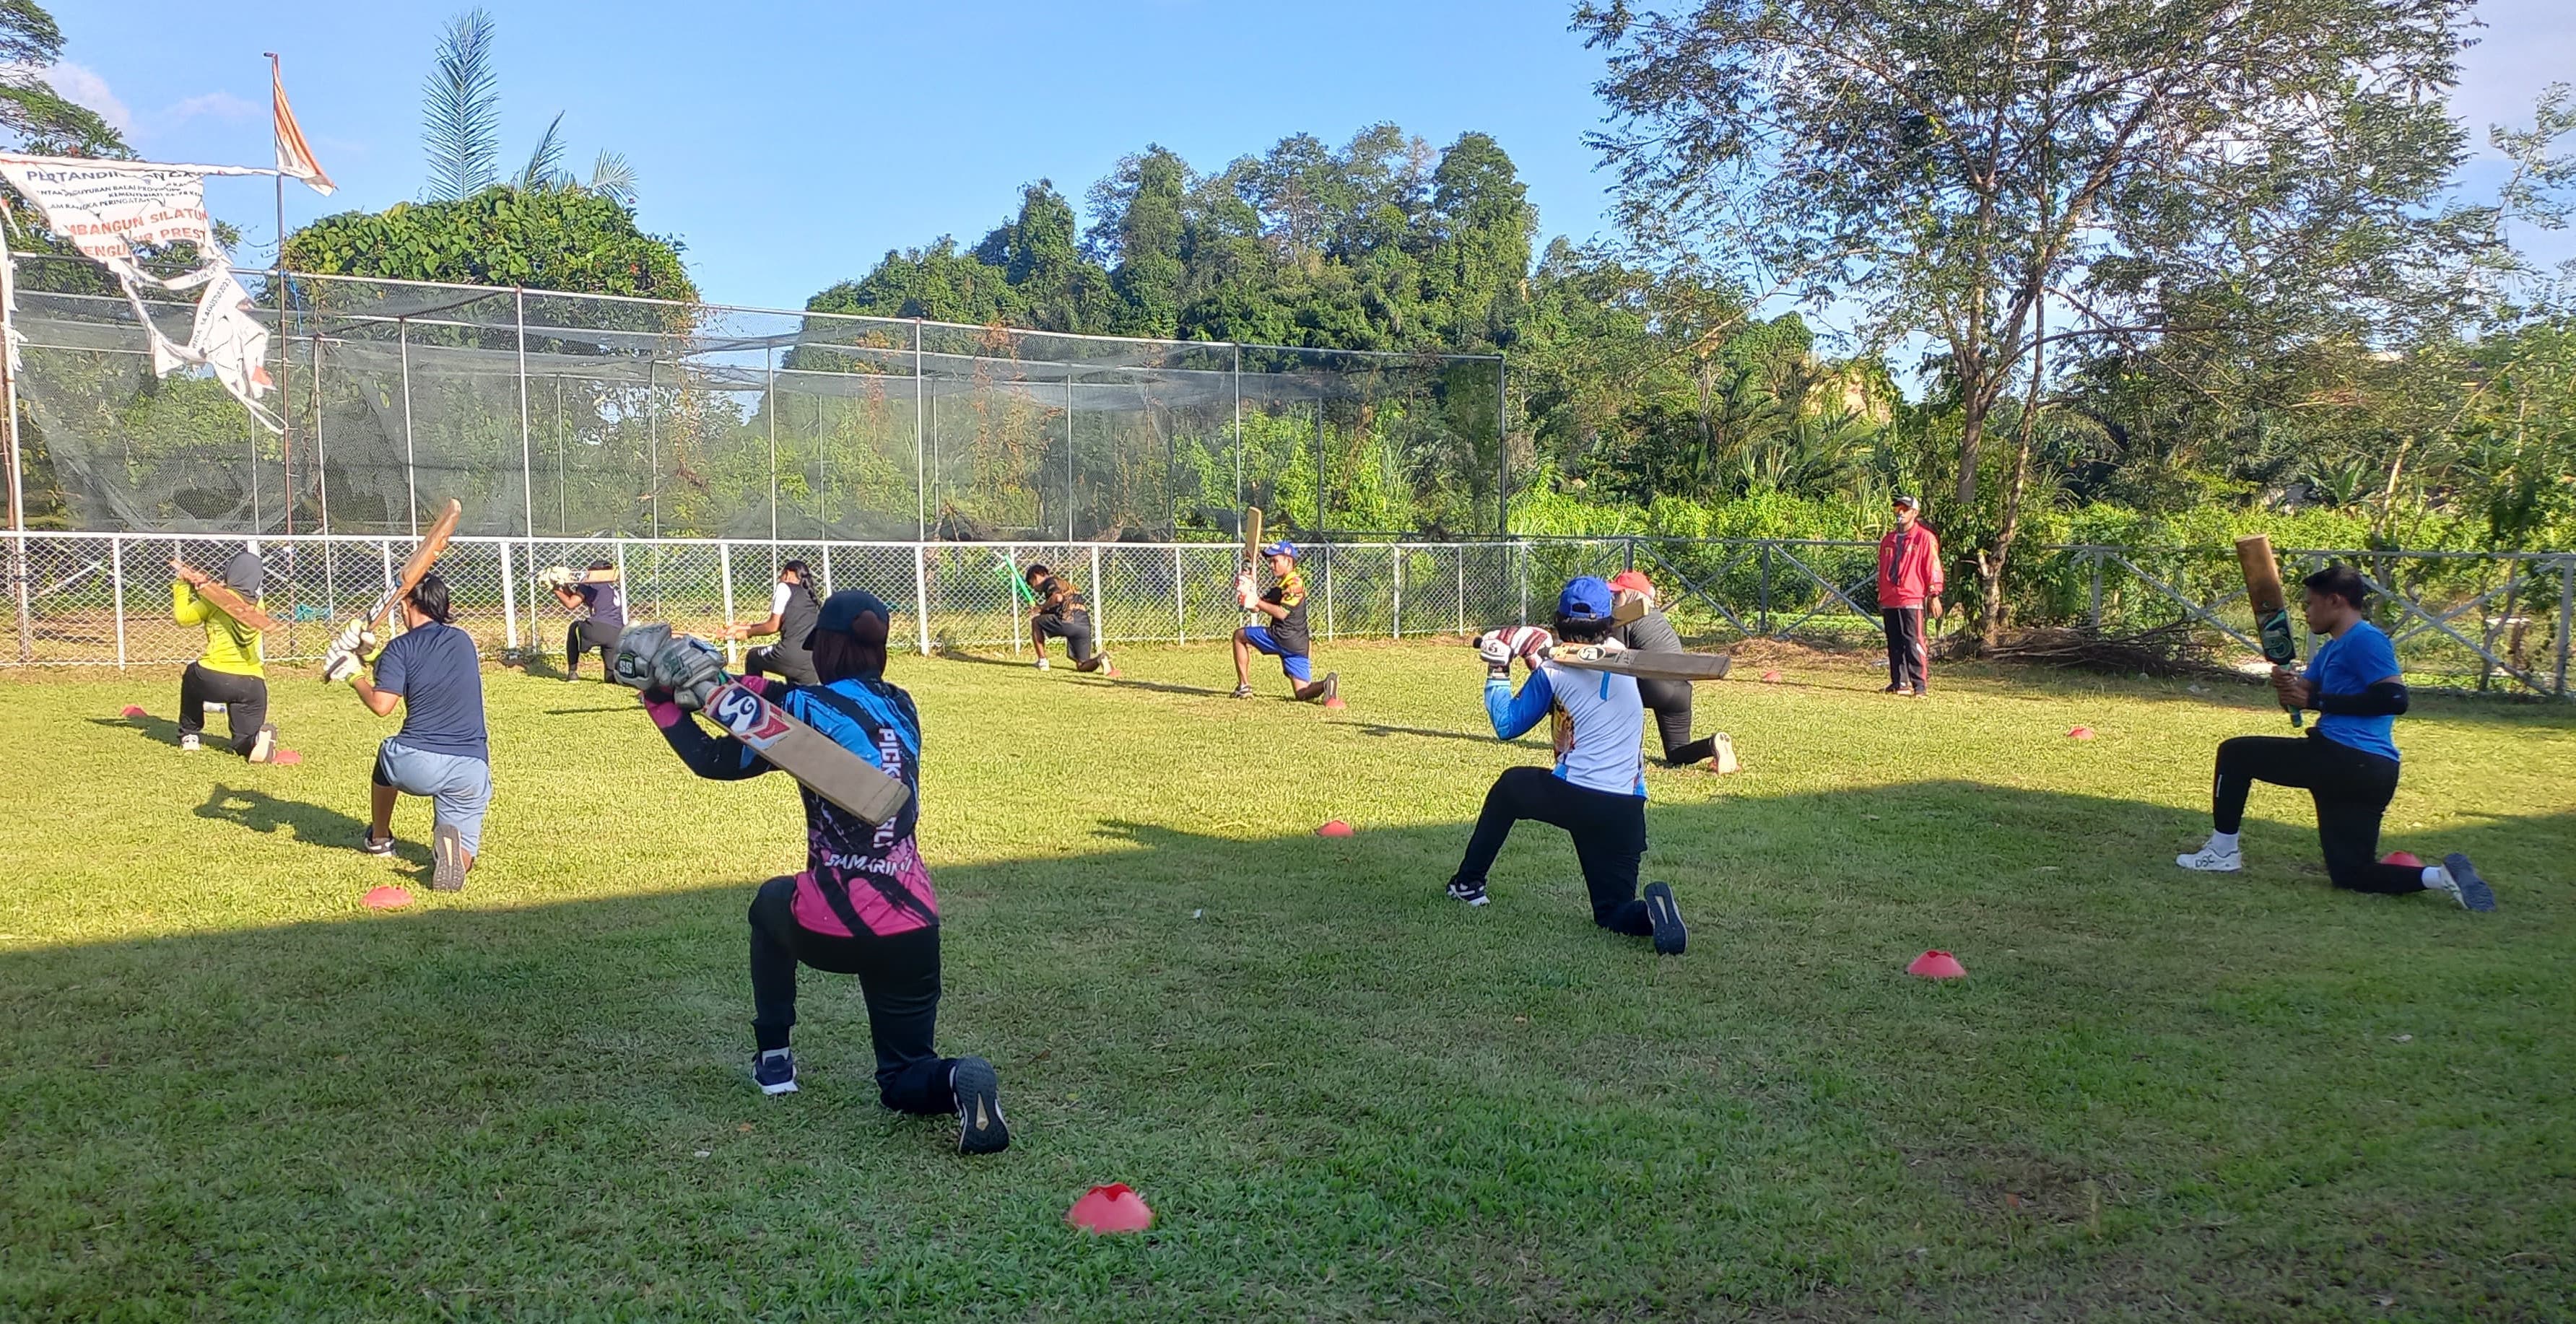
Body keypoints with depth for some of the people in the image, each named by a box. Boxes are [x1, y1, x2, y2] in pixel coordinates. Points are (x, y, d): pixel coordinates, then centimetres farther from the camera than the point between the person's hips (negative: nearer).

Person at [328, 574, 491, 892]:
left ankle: (378, 839, 49)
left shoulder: (401, 647, 0)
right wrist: (374, 653, 33)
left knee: (387, 755, 38)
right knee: (461, 859, 9)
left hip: (416, 764, -2)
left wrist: (354, 675, 8)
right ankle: (454, 848, -28)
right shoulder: (463, 641, 16)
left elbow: (382, 705, -9)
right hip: (471, 770, 2)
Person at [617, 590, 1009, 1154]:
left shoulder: (810, 707, -7)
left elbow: (712, 761, 1)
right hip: (911, 927, 3)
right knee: (904, 1082, 16)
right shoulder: (901, 706, 9)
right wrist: (745, 686, 27)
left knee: (772, 903, 36)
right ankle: (954, 1080, -20)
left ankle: (773, 1058, 36)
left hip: (831, 927, -3)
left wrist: (661, 697, 11)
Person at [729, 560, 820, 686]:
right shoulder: (807, 595, 27)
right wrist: (741, 628, 33)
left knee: (753, 657, 23)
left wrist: (748, 633, 20)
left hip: (793, 655, -6)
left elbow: (774, 626, 2)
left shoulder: (784, 587, 5)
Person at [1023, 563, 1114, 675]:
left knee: (1035, 622, 16)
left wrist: (1041, 608, -2)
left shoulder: (1050, 581, 6)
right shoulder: (1063, 582, 34)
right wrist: (1038, 609, 27)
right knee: (1082, 667, 12)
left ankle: (1042, 661, 11)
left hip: (1068, 620, -8)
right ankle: (1100, 657, -19)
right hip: (1085, 625, 8)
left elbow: (1058, 597, -16)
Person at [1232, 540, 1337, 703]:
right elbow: (1257, 608, 20)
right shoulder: (1281, 584, 23)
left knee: (1239, 635, 9)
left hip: (1284, 639, -10)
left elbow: (1282, 613, -19)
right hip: (1298, 645, 10)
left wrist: (1256, 601, -13)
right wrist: (1247, 592, 3)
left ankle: (1244, 687, 5)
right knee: (1303, 694, 4)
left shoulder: (1295, 583, -7)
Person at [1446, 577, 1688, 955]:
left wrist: (1497, 672, 19)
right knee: (1613, 912, 11)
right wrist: (1540, 664, 30)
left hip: (1573, 797, -3)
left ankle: (1468, 883, 35)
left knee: (1509, 785, 30)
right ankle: (1651, 909, -25)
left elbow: (1507, 725, 9)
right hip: (1626, 809, 3)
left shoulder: (1553, 672, -2)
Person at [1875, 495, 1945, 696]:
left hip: (1912, 599, -7)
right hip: (1889, 601, 7)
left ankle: (1920, 685, -9)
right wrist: (1881, 599, 21)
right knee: (1894, 644, 10)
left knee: (1913, 643, -11)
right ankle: (1899, 683, 17)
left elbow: (1932, 567, -4)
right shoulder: (1888, 540, 18)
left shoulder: (1924, 538, -1)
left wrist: (1934, 596, -10)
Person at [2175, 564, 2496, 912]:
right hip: (2370, 773, 11)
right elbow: (2301, 695, 20)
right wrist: (2286, 684, -4)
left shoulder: (2364, 640, -9)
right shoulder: (2332, 648, 22)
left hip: (2346, 761, -11)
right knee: (2352, 873, 12)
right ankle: (2442, 875, -3)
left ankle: (2223, 852, 5)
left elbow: (2395, 699, -20)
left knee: (2235, 753, 2)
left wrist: (2317, 701, -17)